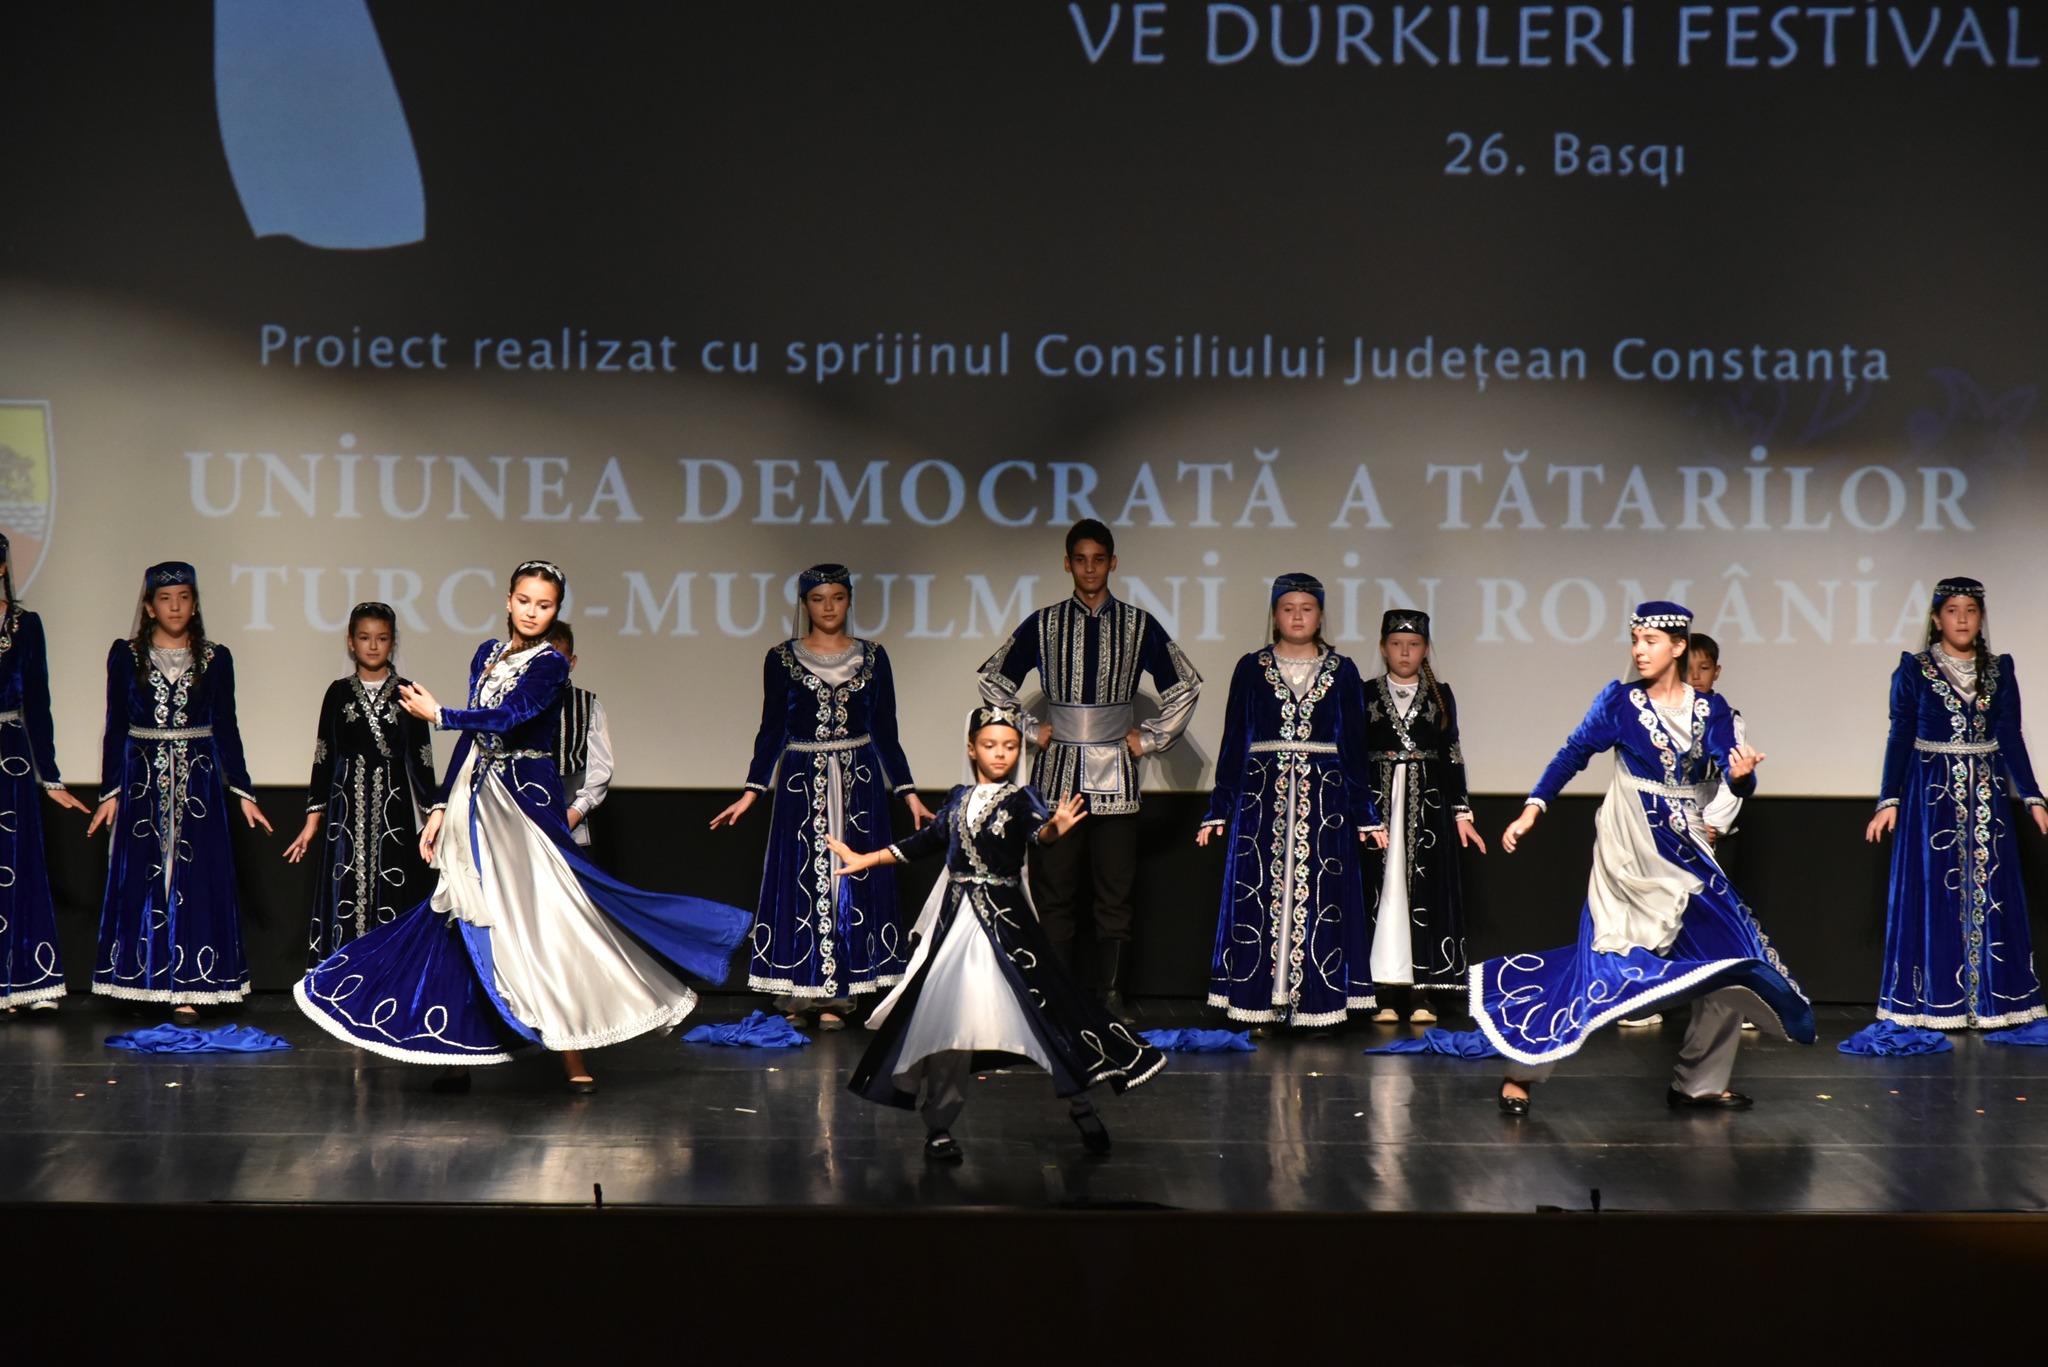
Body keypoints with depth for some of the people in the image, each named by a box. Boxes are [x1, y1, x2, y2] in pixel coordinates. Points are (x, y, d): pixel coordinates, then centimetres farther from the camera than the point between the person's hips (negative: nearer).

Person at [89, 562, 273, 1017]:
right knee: (142, 880, 1)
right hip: (143, 779, 0)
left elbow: (226, 728, 6)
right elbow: (115, 728, 4)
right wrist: (110, 792, -2)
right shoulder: (126, 656, 3)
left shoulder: (215, 659, 4)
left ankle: (187, 989, -1)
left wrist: (243, 792, 2)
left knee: (194, 881, -3)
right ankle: (145, 980, 8)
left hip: (199, 779, 0)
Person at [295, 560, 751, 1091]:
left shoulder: (550, 667, -7)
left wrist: (436, 714, -9)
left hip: (526, 801, -6)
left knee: (538, 919, -8)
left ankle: (574, 1061, -2)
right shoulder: (487, 655, 12)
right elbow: (471, 735, 14)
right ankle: (458, 1057, 10)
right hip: (477, 800, 6)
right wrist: (442, 807, 11)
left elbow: (508, 717, -21)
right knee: (467, 926, 5)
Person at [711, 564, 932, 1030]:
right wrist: (751, 791, -2)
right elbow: (772, 730, 5)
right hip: (801, 782, -1)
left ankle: (835, 997, 4)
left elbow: (885, 732, 8)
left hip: (859, 781, 1)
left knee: (852, 881, -1)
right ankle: (795, 996, 5)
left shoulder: (872, 658, 6)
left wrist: (908, 792, 4)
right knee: (800, 882, -1)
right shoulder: (782, 659, 3)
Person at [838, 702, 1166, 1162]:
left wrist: (1055, 828, -48)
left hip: (1004, 917, -4)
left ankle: (1081, 1106, 8)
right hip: (955, 917, 4)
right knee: (945, 1016, 2)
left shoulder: (1020, 798, -2)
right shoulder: (959, 798, 10)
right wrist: (866, 860, 29)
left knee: (1043, 1003, -7)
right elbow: (927, 841, 23)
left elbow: (1036, 830, -24)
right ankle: (939, 1127, 11)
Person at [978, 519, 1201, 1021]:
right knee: (1054, 891, 2)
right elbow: (994, 680, 14)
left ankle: (1111, 995, 8)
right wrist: (1030, 730, 7)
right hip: (1056, 773, 0)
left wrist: (1150, 738, 6)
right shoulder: (1043, 625, 5)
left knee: (1115, 893, 1)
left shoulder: (1139, 626, 5)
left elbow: (1185, 687, 12)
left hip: (1114, 776, 0)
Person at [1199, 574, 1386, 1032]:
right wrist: (1218, 809, 3)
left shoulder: (1342, 672, 8)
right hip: (1262, 794, 0)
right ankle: (1259, 1006, 1)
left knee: (1318, 899, -2)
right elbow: (1233, 742, 7)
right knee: (1260, 898, -2)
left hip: (1324, 797, 0)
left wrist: (1365, 814, 5)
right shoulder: (1251, 669, 7)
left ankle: (1315, 1002, 3)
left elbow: (1355, 747, 9)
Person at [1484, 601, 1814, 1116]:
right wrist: (1533, 808, -13)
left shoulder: (1710, 709, 3)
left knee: (1728, 959, 2)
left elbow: (1736, 780, -4)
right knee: (1606, 956, -11)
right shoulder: (1619, 701, -3)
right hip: (1628, 851, -4)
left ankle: (1699, 1082, 16)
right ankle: (1520, 1072, -6)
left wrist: (1741, 774, -28)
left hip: (1686, 851, 4)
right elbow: (1574, 754, -3)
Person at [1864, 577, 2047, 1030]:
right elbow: (1900, 739, 0)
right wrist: (1889, 801, -7)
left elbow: (2011, 740, 8)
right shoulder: (1913, 671, 0)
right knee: (1935, 894, -2)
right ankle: (1937, 1006, 2)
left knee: (1990, 895, 2)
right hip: (1932, 795, -2)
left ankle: (1989, 1004, 7)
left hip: (1987, 797, 3)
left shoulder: (2000, 671, 7)